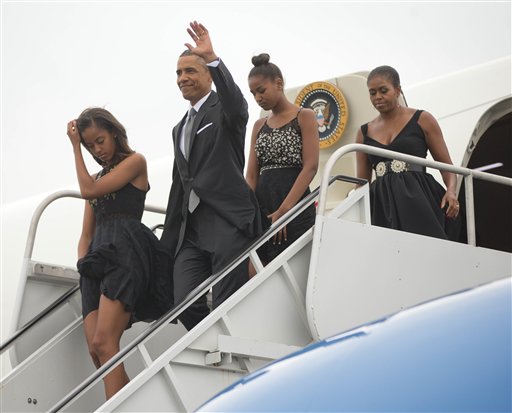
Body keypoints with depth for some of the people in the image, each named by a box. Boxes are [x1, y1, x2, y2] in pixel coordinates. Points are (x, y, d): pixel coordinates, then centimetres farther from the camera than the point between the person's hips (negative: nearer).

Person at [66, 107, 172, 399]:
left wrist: (75, 147, 8)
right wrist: (83, 261, 5)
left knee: (103, 342, -23)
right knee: (97, 351, -9)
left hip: (125, 249, -7)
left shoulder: (135, 161, 9)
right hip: (98, 256, 7)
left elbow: (89, 190, -3)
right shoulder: (98, 177, 29)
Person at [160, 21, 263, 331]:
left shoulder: (224, 110, 3)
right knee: (185, 305, -6)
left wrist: (212, 58, -34)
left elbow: (236, 102, -24)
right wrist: (168, 241, 24)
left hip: (228, 223, -7)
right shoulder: (180, 129, 25)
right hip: (192, 230, 7)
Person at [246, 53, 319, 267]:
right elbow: (251, 174, 12)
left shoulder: (304, 117, 2)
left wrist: (284, 210, -18)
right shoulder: (259, 125, 18)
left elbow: (310, 167, -9)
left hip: (295, 206, -5)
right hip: (261, 207, 5)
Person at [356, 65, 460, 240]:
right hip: (382, 205, 3)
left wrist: (451, 191, -12)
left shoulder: (422, 120, 8)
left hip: (418, 200, -3)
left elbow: (447, 165, 7)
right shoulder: (365, 133, 16)